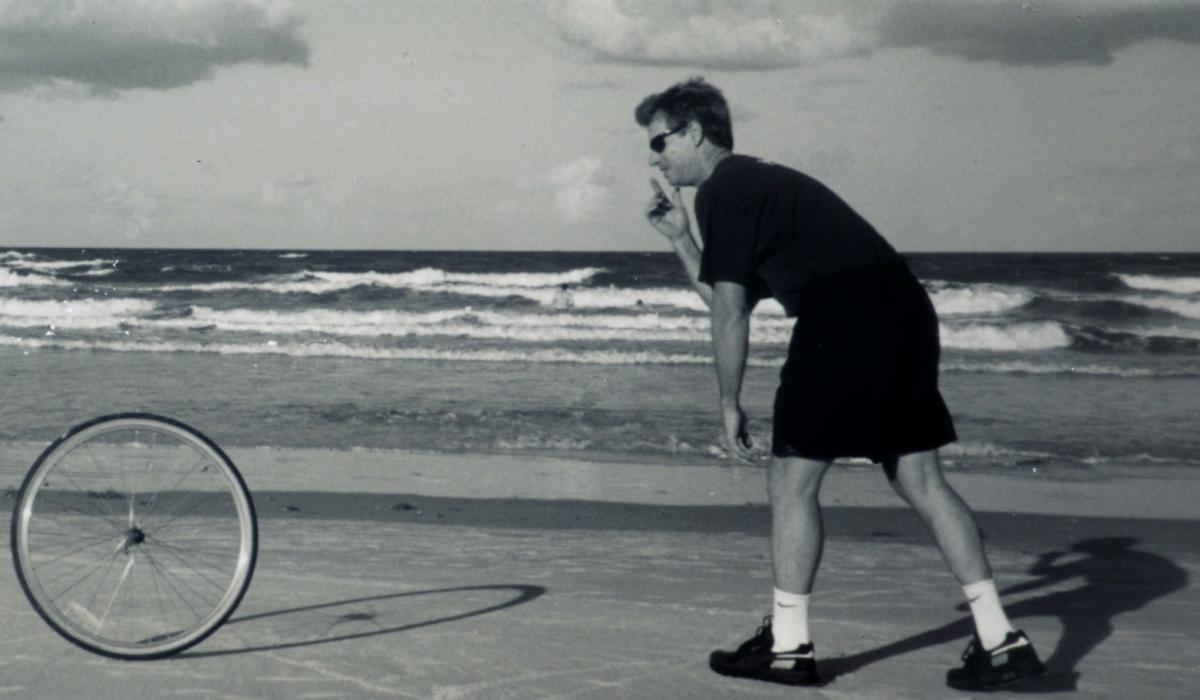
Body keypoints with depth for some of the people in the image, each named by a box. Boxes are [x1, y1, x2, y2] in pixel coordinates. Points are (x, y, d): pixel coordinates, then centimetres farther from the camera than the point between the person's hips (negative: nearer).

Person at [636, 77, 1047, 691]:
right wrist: (678, 239, 31)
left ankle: (787, 646, 8)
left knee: (791, 480, 2)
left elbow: (730, 313, -6)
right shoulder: (763, 182, 27)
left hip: (844, 324, -9)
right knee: (919, 478, 10)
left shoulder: (721, 192, -2)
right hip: (906, 311, 9)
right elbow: (731, 300, 33)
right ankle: (1000, 640, 7)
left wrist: (728, 404, 1)